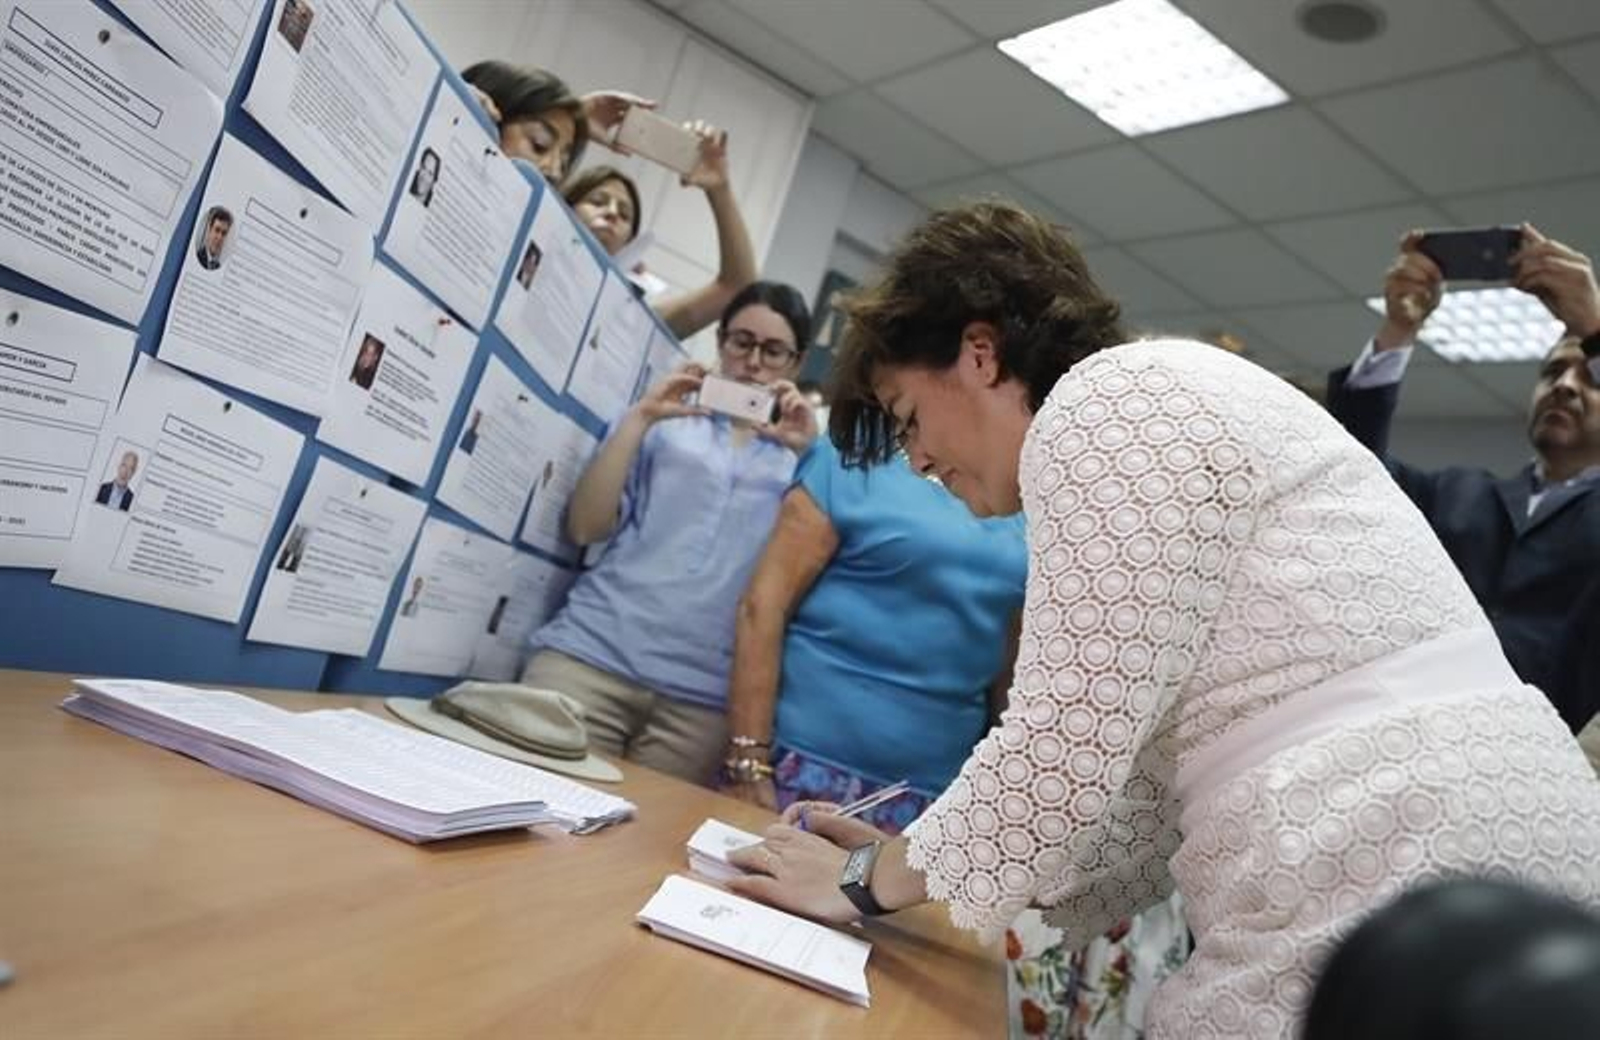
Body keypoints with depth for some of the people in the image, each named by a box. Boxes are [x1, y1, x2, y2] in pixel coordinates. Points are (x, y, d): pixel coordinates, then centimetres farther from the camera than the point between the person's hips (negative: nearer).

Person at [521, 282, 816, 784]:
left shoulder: (799, 462, 12)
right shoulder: (666, 423, 13)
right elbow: (584, 527, 3)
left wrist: (810, 454, -9)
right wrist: (639, 418, -4)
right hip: (594, 653, 0)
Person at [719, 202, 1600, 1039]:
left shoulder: (1114, 397, -7)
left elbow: (1072, 740, -14)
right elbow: (1150, 800, 17)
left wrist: (870, 879, 2)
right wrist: (909, 863, 15)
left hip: (1385, 903, -9)